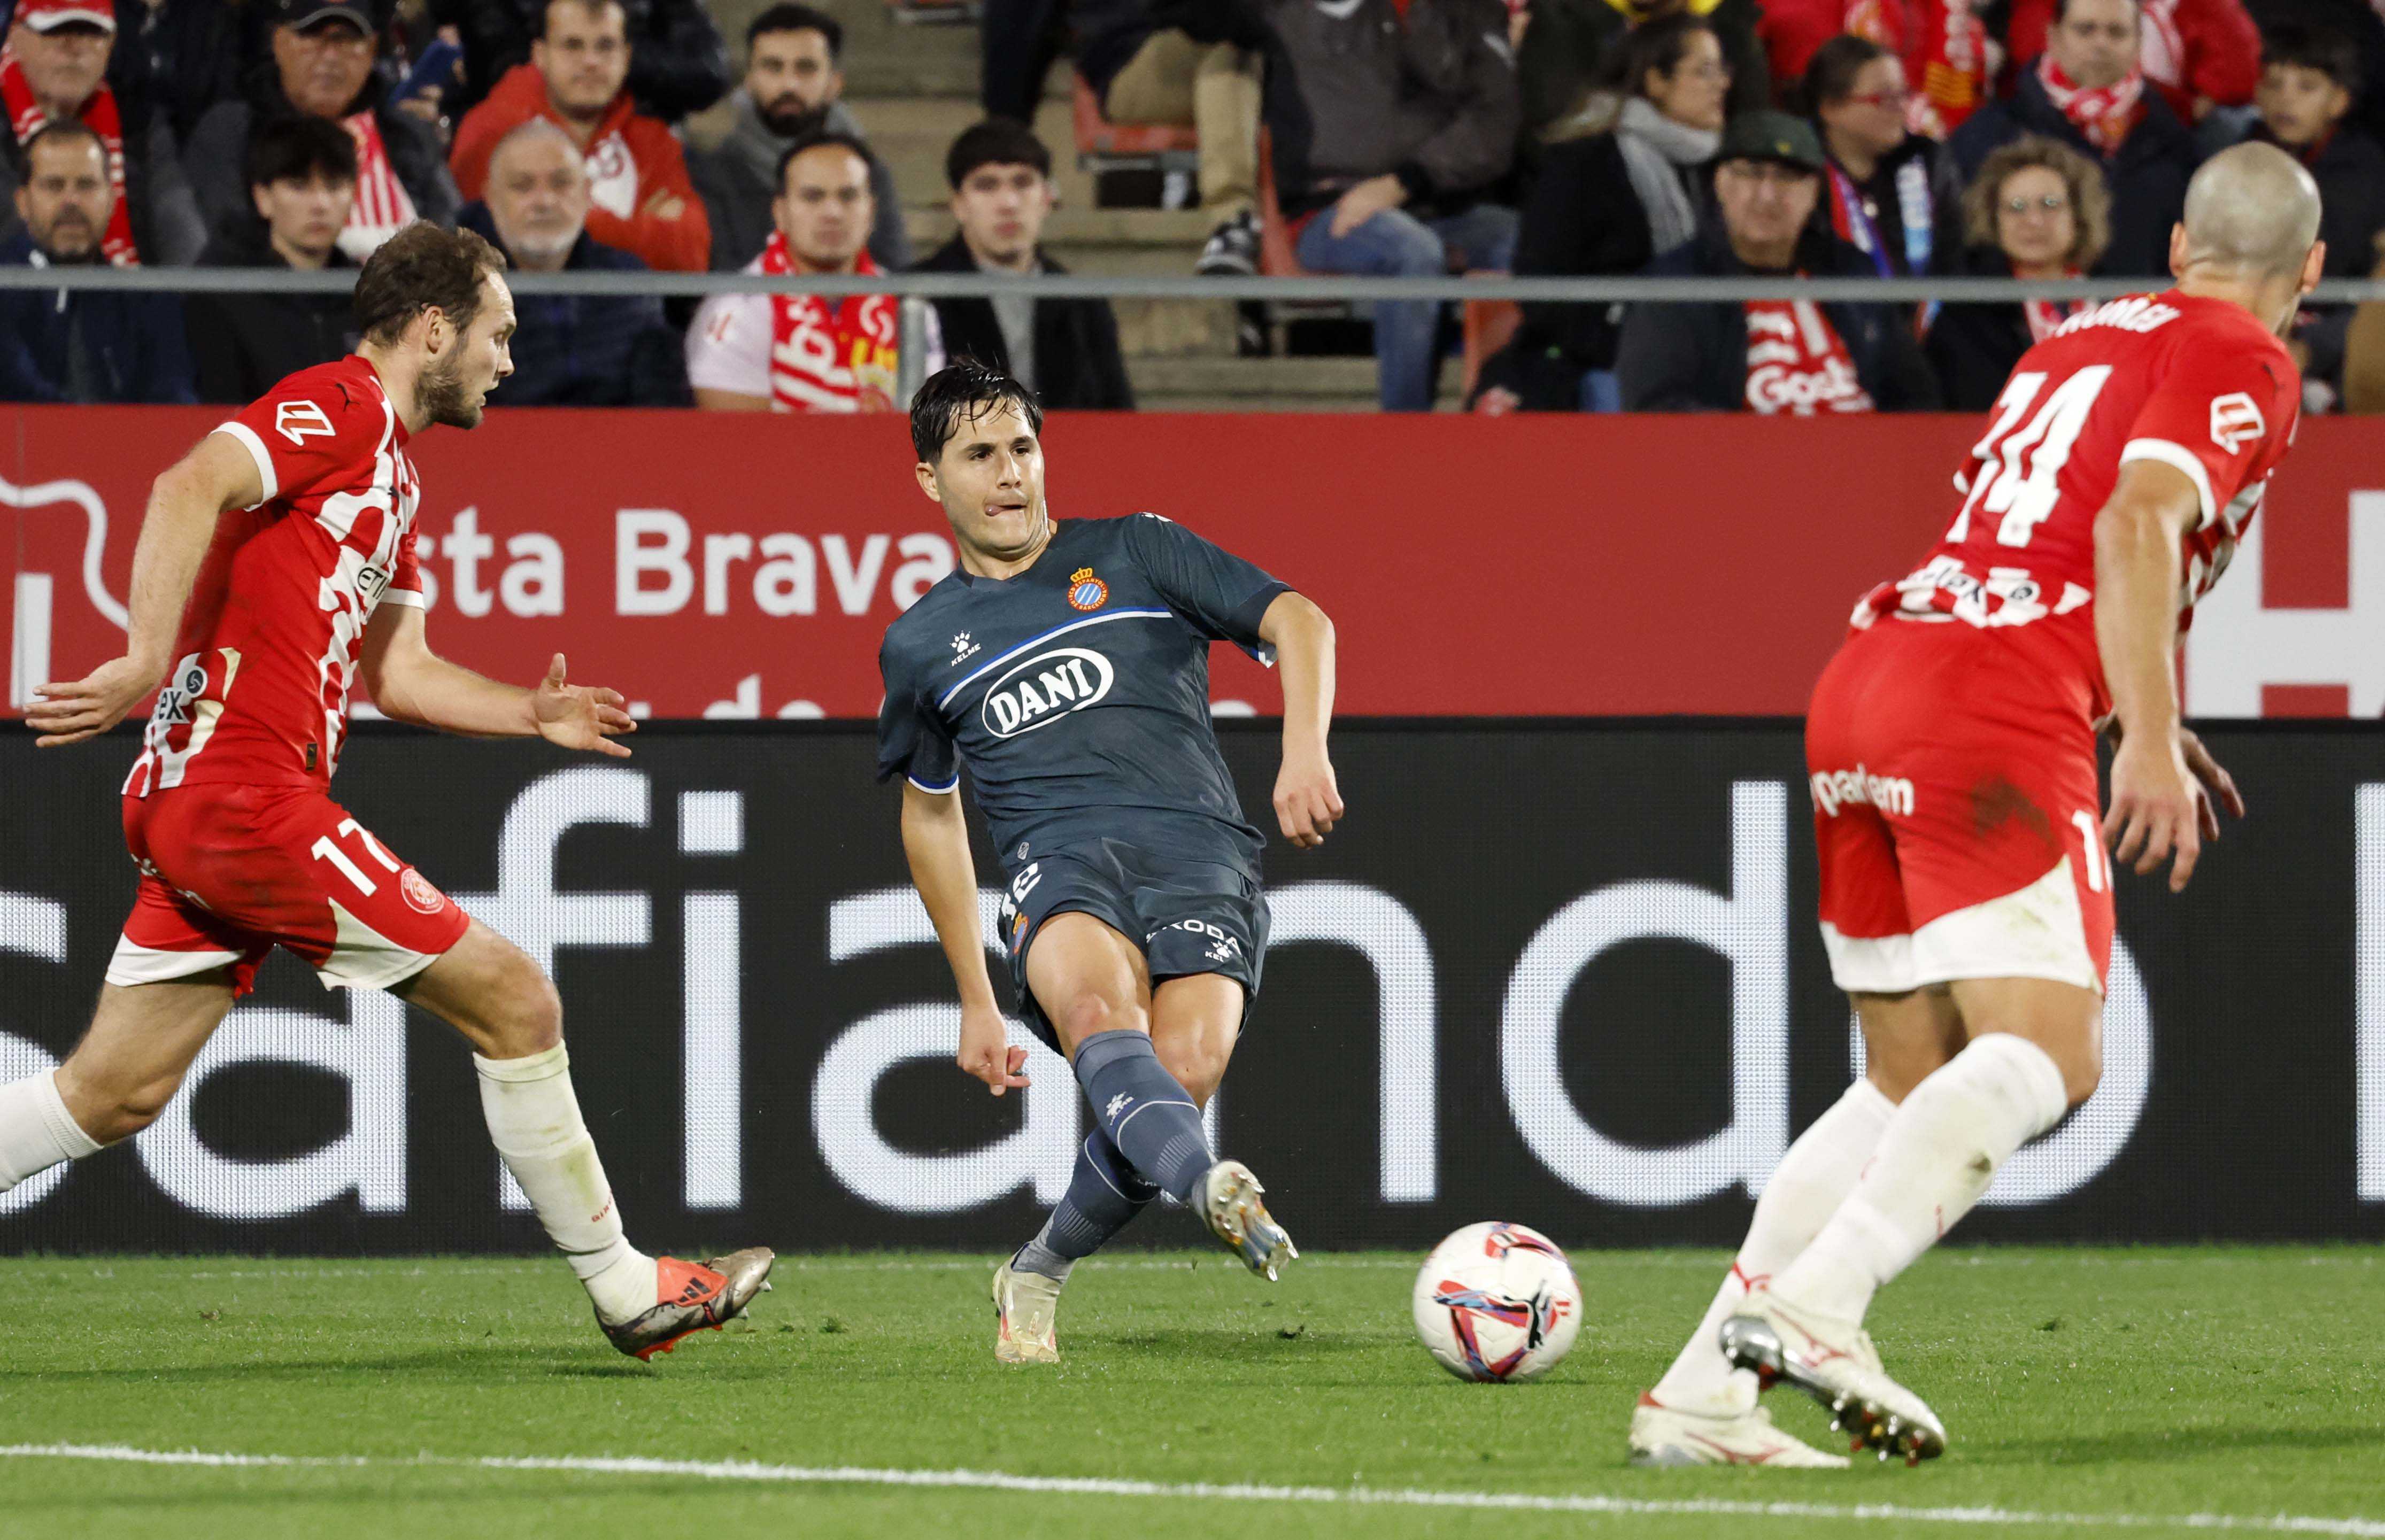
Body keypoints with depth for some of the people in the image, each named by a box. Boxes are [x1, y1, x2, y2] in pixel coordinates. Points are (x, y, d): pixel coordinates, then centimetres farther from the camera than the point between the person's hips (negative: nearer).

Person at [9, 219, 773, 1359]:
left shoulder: (390, 472, 23)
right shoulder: (342, 409, -8)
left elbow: (393, 672, 27)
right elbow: (192, 487, -23)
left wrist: (530, 714, 14)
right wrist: (146, 662, -31)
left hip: (194, 798, 10)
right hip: (250, 794, -10)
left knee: (112, 1095, 7)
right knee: (514, 1000, -3)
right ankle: (622, 1288, 6)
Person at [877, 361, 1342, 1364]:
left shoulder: (1133, 554, 16)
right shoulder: (920, 645, 22)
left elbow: (1297, 621, 9)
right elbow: (929, 811, 34)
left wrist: (1305, 752, -11)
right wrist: (975, 1000, 32)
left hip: (1198, 848, -1)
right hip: (1058, 861, 1)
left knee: (1182, 1076, -24)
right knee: (1097, 1010, -36)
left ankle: (1038, 1276, 2)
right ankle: (1211, 1188, -63)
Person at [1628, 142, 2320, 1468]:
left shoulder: (2085, 338, 26)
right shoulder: (2243, 366, 1)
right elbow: (2140, 523, -15)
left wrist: (2143, 724, 40)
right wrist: (2149, 742, -21)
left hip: (1871, 667, 8)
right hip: (1999, 709, -8)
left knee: (1913, 1088, 11)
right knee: (2049, 1054, -14)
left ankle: (1703, 1394, 3)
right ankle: (1816, 1304, -32)